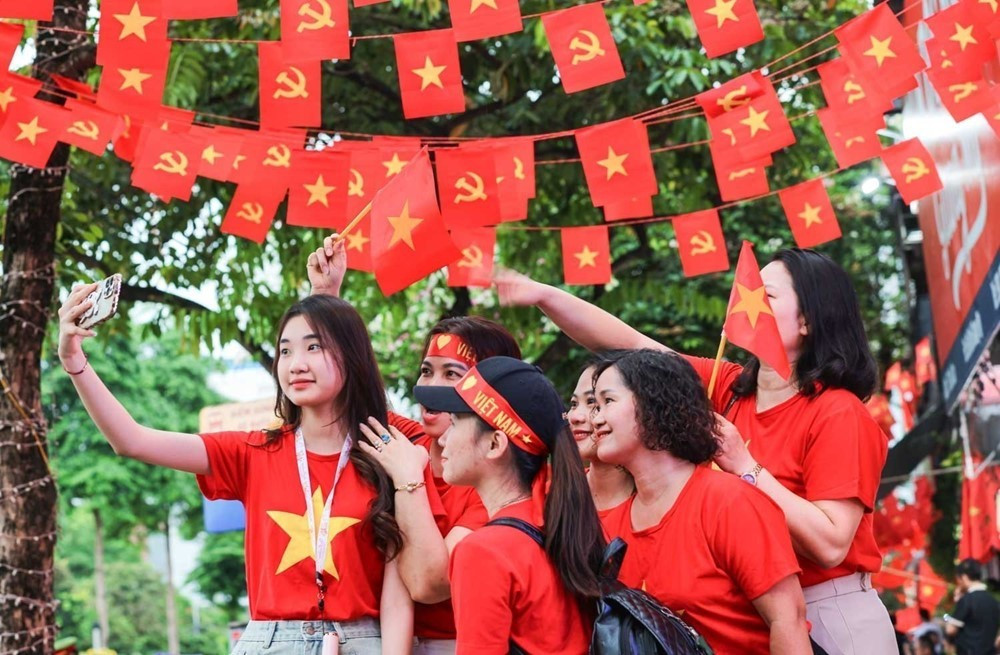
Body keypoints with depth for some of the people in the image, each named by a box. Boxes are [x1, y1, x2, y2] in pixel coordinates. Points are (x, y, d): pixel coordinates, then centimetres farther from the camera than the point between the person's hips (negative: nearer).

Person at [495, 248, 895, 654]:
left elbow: (831, 545, -23)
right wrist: (545, 296, -10)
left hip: (831, 617, -6)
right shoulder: (729, 389, 2)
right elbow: (631, 347, 0)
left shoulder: (838, 413, -16)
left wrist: (745, 467, -22)